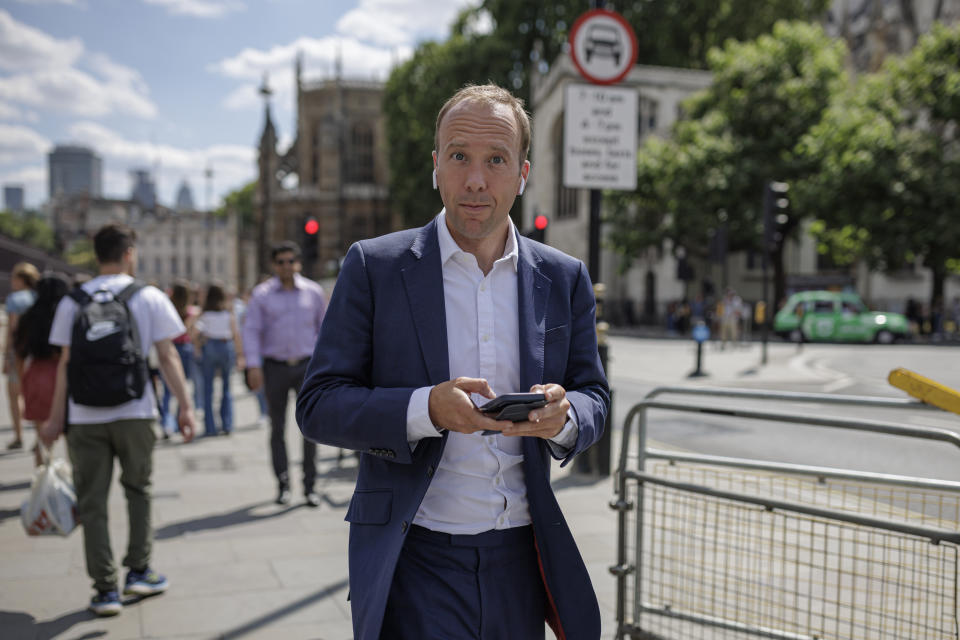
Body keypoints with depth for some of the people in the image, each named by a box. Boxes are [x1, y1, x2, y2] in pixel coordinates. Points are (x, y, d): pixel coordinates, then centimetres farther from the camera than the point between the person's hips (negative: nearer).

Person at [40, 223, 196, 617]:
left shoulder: (73, 301, 5)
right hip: (134, 413, -1)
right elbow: (168, 356, -4)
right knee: (138, 489, 19)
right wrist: (185, 406, -1)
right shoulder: (149, 297, 0)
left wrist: (56, 418, 8)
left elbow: (65, 363, 3)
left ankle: (105, 590, 12)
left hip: (84, 417, 1)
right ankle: (138, 572, 19)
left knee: (91, 504, 9)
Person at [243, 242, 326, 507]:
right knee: (277, 427, 6)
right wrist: (253, 366, -11)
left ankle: (310, 486, 3)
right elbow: (251, 330, 0)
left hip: (306, 365, 0)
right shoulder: (262, 294, 3)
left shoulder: (313, 292, 7)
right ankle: (283, 484, 16)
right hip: (274, 366, 0)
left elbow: (324, 328, 14)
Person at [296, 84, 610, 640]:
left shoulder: (565, 279, 6)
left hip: (519, 556, 3)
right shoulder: (373, 267, -3)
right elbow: (319, 405, -6)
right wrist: (427, 409, -23)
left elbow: (595, 399, 9)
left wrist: (562, 416, -15)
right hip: (414, 559, -3)